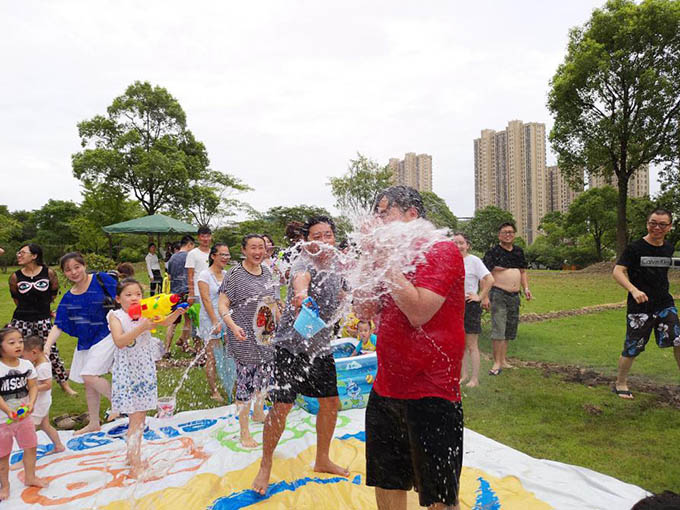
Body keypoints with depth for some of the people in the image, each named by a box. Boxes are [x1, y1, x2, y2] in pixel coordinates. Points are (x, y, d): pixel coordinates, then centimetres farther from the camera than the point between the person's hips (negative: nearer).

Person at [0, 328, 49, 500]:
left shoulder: (26, 365, -5)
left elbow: (33, 386, -4)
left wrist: (31, 402, -22)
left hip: (24, 415, 4)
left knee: (31, 447, 16)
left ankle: (30, 477, 37)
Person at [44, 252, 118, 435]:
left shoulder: (102, 279, -9)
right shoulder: (68, 298, 4)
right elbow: (58, 326, 2)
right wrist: (47, 346, -12)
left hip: (107, 335, -6)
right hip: (86, 341, 6)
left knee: (89, 376, -18)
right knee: (89, 383, 13)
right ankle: (94, 423, 29)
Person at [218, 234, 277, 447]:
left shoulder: (266, 271, 7)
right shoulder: (236, 274, -13)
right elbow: (222, 305, -15)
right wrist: (233, 326, -30)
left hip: (267, 336, 7)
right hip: (245, 339, -6)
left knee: (265, 377, 19)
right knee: (246, 382, 2)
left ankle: (258, 412, 44)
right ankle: (244, 431, 17)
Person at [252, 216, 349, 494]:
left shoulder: (337, 262, 2)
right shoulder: (303, 262, -20)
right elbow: (301, 277, -46)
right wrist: (301, 293, -67)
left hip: (321, 346, 7)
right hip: (291, 344, -7)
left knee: (331, 403, 12)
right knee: (281, 406, -5)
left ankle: (322, 460, 35)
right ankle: (265, 465, 20)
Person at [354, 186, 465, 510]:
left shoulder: (442, 250, -12)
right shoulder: (393, 257, 9)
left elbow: (418, 312, -25)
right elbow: (365, 311, 5)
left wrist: (384, 260, -17)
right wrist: (368, 258, -2)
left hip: (431, 394, -7)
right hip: (385, 390, 7)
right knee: (386, 484, 22)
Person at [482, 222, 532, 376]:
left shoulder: (519, 252, 12)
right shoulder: (493, 252, -8)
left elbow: (523, 271, 22)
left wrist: (526, 288, 8)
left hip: (515, 296, 7)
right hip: (498, 294, -7)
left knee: (509, 330, 13)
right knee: (498, 329, -10)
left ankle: (504, 360, 24)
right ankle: (497, 363, 0)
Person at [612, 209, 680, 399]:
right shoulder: (635, 248, -10)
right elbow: (617, 271, -19)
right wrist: (633, 290, -33)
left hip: (665, 304, 5)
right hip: (639, 307, -5)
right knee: (632, 349, 3)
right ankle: (620, 383, 21)